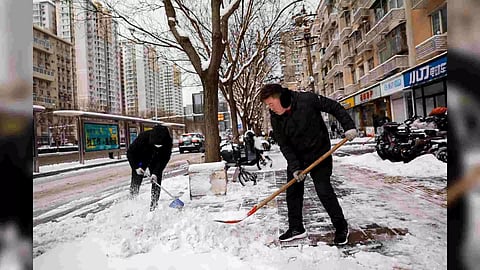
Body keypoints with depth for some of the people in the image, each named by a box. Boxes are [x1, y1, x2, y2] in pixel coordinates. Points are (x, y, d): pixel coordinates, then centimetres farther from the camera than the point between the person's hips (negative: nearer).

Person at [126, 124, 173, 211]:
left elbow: (164, 159, -20)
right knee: (135, 182, 0)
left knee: (156, 182, -4)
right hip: (140, 161, -1)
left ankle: (154, 205, 7)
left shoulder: (168, 142, -30)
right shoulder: (143, 137, -35)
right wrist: (136, 167, -28)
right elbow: (130, 153, -21)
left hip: (156, 163, 1)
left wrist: (155, 173, -30)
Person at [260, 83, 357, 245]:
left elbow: (335, 107, -9)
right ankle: (296, 229, 21)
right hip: (296, 158, 5)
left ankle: (341, 227, 14)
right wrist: (294, 167, -18)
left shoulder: (307, 99, -21)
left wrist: (349, 126, -16)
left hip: (319, 154, -4)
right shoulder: (275, 118, -10)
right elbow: (284, 145, -10)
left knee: (324, 190, -8)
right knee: (292, 192, 5)